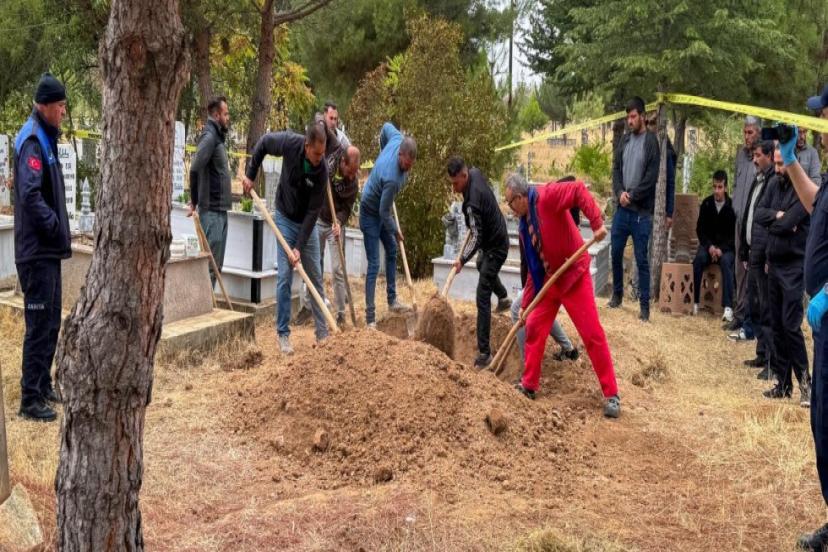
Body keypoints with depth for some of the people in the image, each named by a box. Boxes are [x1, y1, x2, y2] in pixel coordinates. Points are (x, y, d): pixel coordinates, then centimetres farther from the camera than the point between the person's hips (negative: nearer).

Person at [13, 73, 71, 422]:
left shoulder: (46, 138, 14)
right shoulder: (32, 141, -16)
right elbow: (30, 195, -27)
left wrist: (58, 230, 10)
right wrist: (55, 226, -18)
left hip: (47, 249, 10)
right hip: (36, 251, -10)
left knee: (51, 323, 17)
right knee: (39, 326, -6)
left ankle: (43, 386, 29)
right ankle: (30, 399, 0)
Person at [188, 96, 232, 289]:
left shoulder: (218, 136, 16)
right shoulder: (209, 136, -13)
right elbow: (195, 169, -23)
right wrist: (194, 202, -15)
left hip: (220, 208, 9)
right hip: (211, 209, -9)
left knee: (217, 264, 12)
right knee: (210, 263, -7)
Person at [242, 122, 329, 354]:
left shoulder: (322, 171, -24)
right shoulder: (290, 143, -24)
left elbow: (313, 211, -21)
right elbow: (263, 142, -3)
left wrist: (299, 247, -23)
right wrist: (250, 175, -5)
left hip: (307, 224, 0)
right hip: (286, 219, 0)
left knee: (316, 278, 7)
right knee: (284, 278, -5)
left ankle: (323, 333, 16)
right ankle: (283, 335, 2)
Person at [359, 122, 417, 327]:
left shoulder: (398, 139, -18)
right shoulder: (392, 178, -39)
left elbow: (386, 127, 6)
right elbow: (384, 212, -26)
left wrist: (383, 154, 15)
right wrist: (396, 231, -9)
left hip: (380, 211, 9)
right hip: (370, 213, -9)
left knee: (392, 250, 18)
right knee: (374, 264, -9)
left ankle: (392, 300, 30)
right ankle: (370, 317, -6)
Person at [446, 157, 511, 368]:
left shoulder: (473, 202, -33)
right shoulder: (475, 172, -6)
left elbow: (476, 237, -38)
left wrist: (463, 260, -47)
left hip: (495, 247, -10)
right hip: (494, 239, 10)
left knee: (483, 298, -13)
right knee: (482, 267, 38)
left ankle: (484, 352, -14)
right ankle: (503, 297, 63)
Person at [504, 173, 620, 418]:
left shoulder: (546, 197, -16)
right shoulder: (524, 225, 7)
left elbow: (578, 190, -29)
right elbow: (532, 268, 12)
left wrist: (597, 222, -38)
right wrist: (525, 305, 12)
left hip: (574, 276, -8)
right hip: (548, 280, 8)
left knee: (592, 335, -6)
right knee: (534, 328, 6)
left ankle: (612, 395, 0)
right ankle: (529, 385, 20)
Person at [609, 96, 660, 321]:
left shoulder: (651, 142, -7)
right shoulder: (624, 140, 11)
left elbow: (652, 176, -12)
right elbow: (616, 168, 10)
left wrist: (632, 196, -14)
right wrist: (620, 192, -7)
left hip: (641, 211, -5)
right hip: (621, 209, 5)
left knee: (642, 259, -1)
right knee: (616, 253, 11)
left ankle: (645, 304, 5)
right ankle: (617, 293, 28)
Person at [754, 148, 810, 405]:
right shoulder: (775, 183, 9)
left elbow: (788, 223, -20)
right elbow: (758, 214, 5)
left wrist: (771, 222, -2)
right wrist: (777, 215, -12)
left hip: (794, 265, -7)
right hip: (773, 262, 7)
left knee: (791, 324, -11)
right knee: (776, 324, 10)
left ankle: (805, 381, 1)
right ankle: (783, 382, 17)